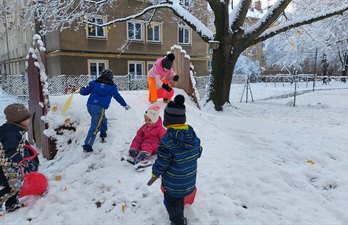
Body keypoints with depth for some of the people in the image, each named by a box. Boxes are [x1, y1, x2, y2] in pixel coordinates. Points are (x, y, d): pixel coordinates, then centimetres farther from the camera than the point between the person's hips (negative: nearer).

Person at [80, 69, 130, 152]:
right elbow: (118, 97, 15)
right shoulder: (112, 86, 6)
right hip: (100, 108, -5)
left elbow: (85, 92, 14)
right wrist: (125, 105, 30)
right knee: (95, 127, -5)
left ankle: (103, 134, 42)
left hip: (90, 105, 5)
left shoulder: (94, 83, 11)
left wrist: (81, 90, 38)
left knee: (102, 119, 29)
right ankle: (87, 145, -10)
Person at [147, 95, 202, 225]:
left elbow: (161, 163, -20)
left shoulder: (167, 141, -28)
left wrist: (155, 175, -1)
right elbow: (198, 153, 5)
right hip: (190, 180, 7)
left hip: (173, 184, -7)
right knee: (180, 199, 30)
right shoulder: (193, 135, -9)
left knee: (172, 203, 17)